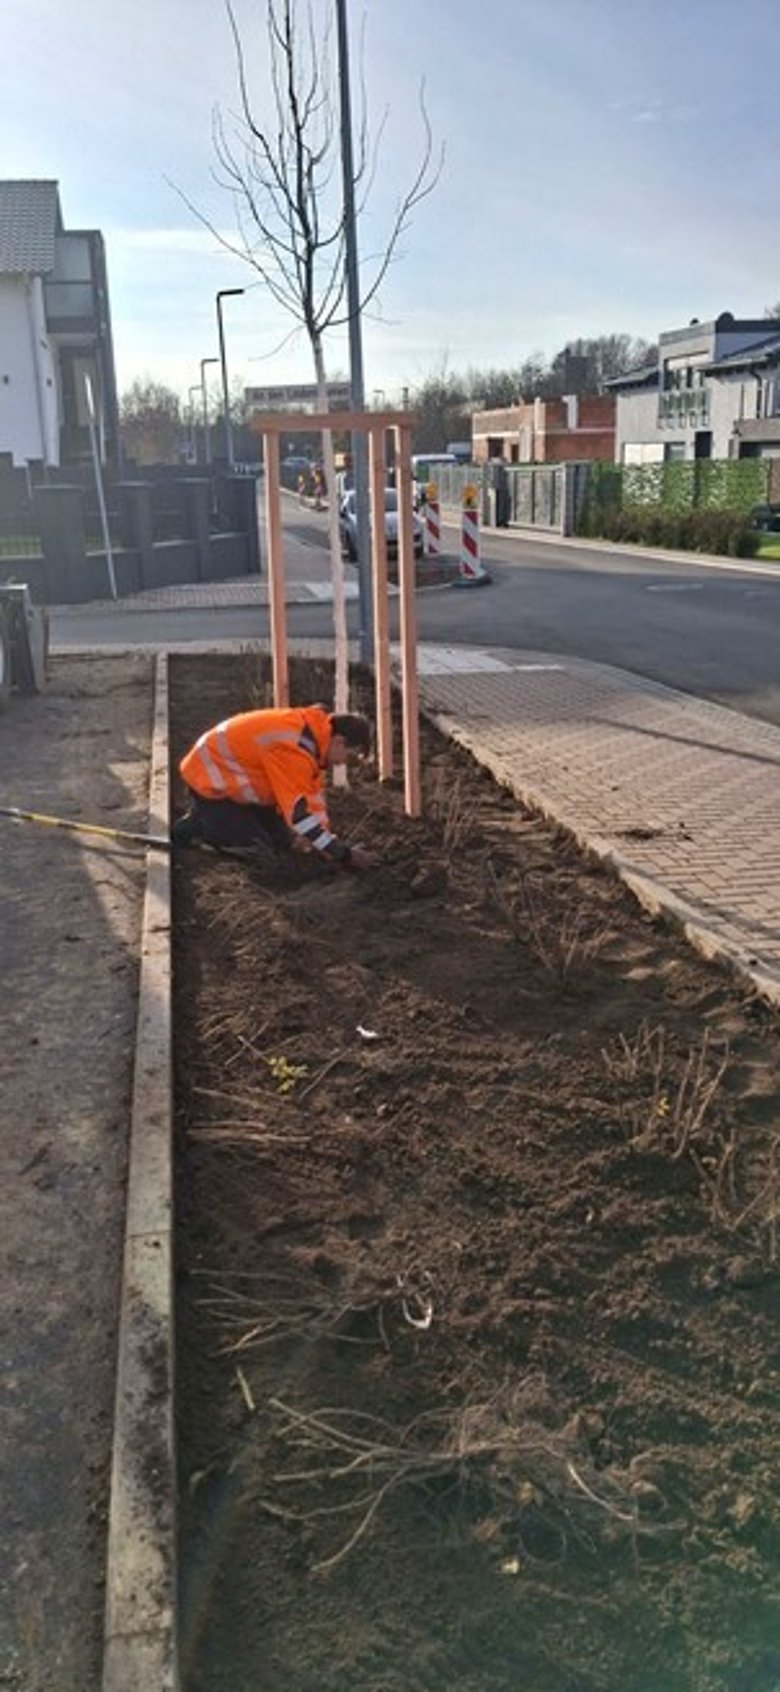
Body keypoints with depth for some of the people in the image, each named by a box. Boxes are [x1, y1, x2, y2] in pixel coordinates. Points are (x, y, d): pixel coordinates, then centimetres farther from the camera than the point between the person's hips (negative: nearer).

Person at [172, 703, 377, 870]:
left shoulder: (314, 731, -5)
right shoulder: (295, 748, -34)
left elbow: (314, 792, 4)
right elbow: (300, 813, -33)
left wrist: (323, 842, -2)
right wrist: (345, 855, -27)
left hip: (234, 772, 9)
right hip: (209, 780, -9)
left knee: (283, 841, 9)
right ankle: (192, 826, 1)